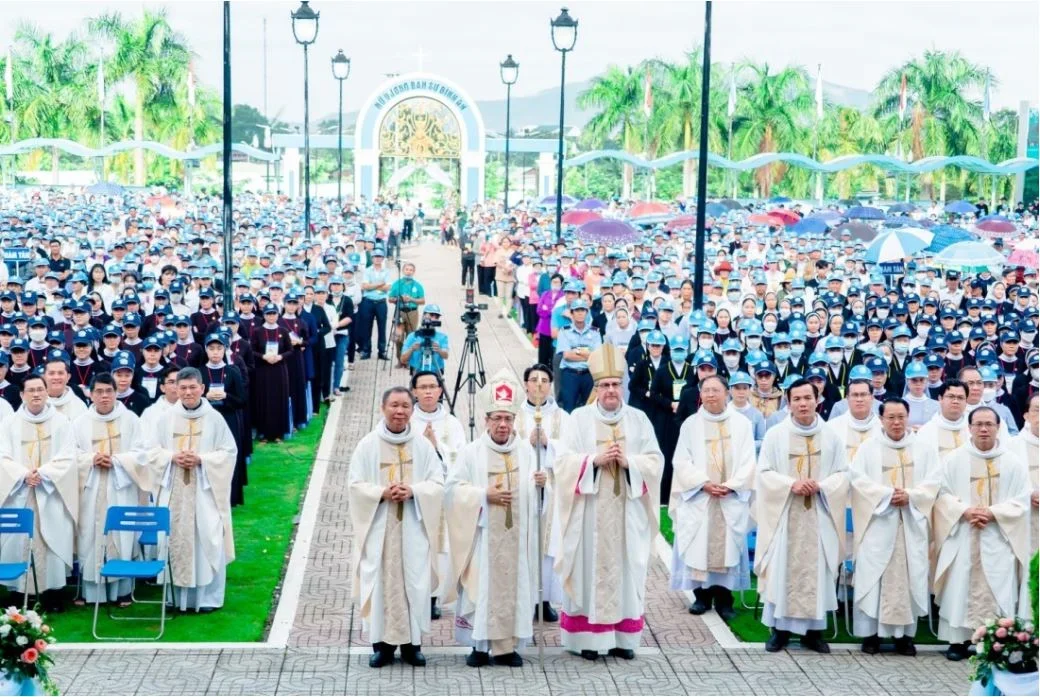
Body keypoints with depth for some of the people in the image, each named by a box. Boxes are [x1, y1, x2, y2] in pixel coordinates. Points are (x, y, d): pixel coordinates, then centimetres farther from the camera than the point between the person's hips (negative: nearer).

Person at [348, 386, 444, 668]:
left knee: (414, 582, 0)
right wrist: (382, 492, -16)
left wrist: (412, 491, -15)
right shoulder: (368, 445, 1)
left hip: (414, 528, 1)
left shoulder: (423, 445, 4)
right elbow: (355, 485, -1)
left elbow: (438, 484, 3)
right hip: (379, 527, -1)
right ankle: (382, 643, 6)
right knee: (380, 582, -2)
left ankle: (412, 643, 10)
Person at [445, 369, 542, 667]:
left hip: (515, 535, 3)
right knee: (482, 587, -3)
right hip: (483, 535, -3)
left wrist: (540, 482, -8)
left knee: (513, 587, 3)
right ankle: (480, 645, 6)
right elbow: (453, 488, -5)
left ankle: (506, 646, 9)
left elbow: (530, 489, 15)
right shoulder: (472, 452, -2)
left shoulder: (526, 450, 7)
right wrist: (484, 495, -14)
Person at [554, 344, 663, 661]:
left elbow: (655, 461, 4)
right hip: (590, 510, -2)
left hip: (627, 511, 2)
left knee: (625, 571, 2)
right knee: (590, 571, -2)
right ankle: (588, 637, 2)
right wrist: (595, 459, -17)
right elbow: (563, 461, -3)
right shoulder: (580, 418, 3)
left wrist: (629, 462, -14)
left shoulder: (638, 419, 8)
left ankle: (622, 637, 9)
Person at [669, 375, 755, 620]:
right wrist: (704, 483, -14)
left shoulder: (742, 423, 3)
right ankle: (702, 595, 9)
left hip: (732, 499, 0)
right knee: (698, 547, -1)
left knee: (728, 546, -1)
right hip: (698, 498, 0)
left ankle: (724, 598, 5)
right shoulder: (690, 424, 4)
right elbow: (681, 462, -1)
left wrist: (730, 485, -13)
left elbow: (748, 461, 0)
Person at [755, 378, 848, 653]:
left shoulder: (831, 437, 6)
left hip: (819, 516, 2)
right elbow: (764, 473, -2)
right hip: (784, 513, -1)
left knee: (817, 570, 2)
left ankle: (813, 630, 9)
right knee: (782, 569, -1)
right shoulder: (775, 435, 1)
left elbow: (842, 475, 4)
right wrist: (791, 484, -17)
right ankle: (780, 627, 7)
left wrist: (820, 486, -14)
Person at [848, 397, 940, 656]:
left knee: (909, 575, 0)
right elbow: (857, 478, -6)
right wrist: (886, 494, -16)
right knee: (873, 575, -5)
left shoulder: (924, 450, 10)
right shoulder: (868, 448, 4)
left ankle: (905, 633, 5)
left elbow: (932, 482, 2)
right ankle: (871, 632, 0)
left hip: (912, 523, 2)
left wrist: (910, 495, -14)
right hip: (877, 521, -2)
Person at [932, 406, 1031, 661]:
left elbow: (1022, 500, 0)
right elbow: (943, 495, 3)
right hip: (962, 537, 0)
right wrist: (965, 511, -14)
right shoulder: (955, 459, 4)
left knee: (998, 590, -4)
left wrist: (993, 513, -14)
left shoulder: (1013, 462, 3)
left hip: (999, 538, 0)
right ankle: (958, 639, 5)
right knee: (960, 589, -1)